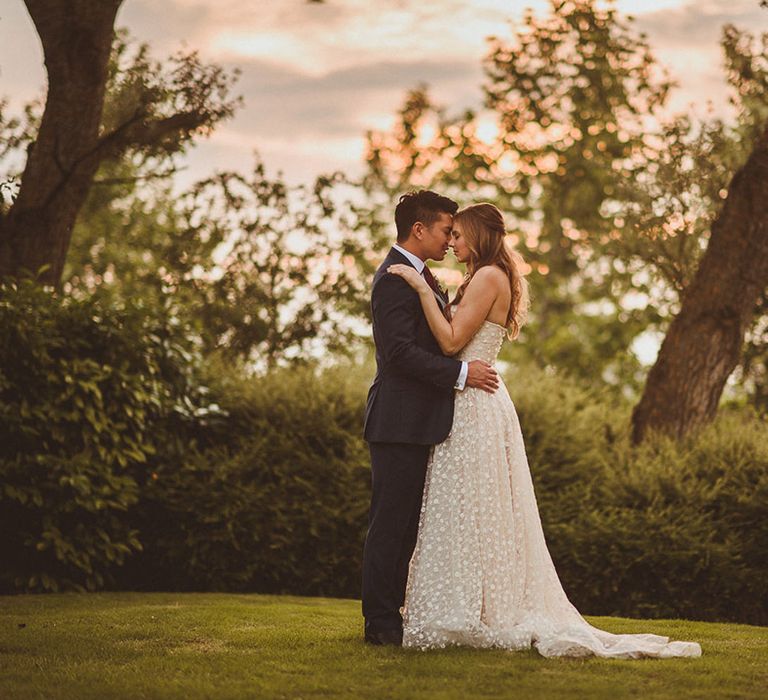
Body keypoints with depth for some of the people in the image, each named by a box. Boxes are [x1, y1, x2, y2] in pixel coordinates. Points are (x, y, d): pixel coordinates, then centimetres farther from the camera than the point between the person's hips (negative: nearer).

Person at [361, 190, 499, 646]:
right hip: (400, 423, -10)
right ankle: (381, 623, -3)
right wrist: (461, 373, -19)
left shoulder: (420, 276, 19)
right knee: (390, 522, -6)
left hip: (416, 424, 10)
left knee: (404, 524, 12)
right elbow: (400, 351, -22)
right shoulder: (395, 278, -13)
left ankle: (389, 616, 16)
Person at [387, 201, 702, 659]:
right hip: (477, 406, 10)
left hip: (475, 409, -10)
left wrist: (422, 288, -17)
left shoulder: (488, 277, -12)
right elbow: (454, 340, 17)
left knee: (468, 513, -7)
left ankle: (469, 617, -4)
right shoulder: (490, 279, 19)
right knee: (482, 515, 11)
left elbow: (451, 341, -19)